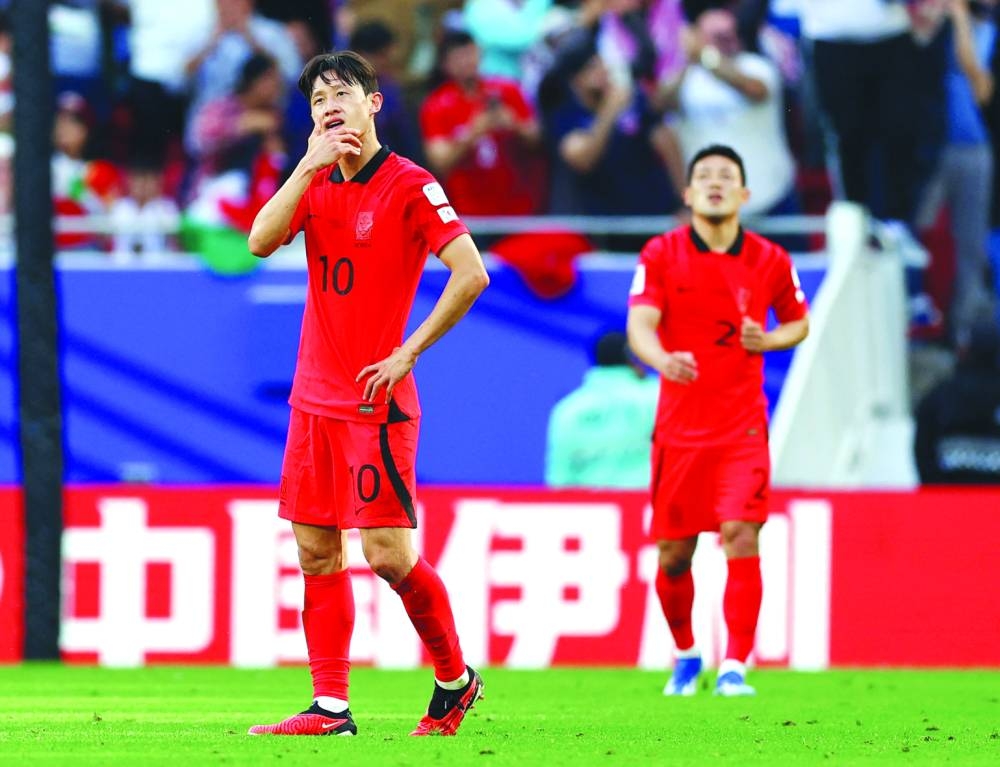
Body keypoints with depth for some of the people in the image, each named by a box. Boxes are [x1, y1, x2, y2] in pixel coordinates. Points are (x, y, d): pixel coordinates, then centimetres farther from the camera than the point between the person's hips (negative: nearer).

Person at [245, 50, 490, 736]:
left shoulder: (409, 185, -8)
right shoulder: (315, 184, 11)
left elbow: (471, 274, -15)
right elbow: (261, 242, -6)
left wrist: (408, 352, -14)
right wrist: (311, 165, -12)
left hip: (376, 398, -7)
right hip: (314, 396, 7)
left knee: (389, 553, -10)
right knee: (316, 552, 4)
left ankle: (455, 679, 10)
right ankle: (330, 707, 6)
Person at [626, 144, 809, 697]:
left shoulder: (770, 261, 3)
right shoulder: (661, 255, -1)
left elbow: (799, 322, 17)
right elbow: (640, 325, -12)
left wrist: (767, 340, -6)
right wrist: (664, 359, -35)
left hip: (742, 430, 0)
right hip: (679, 427, 0)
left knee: (741, 538, -16)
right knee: (674, 554, 5)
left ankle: (734, 668, -13)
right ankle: (685, 656, 30)